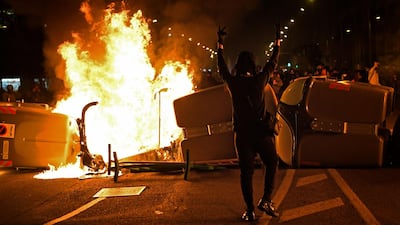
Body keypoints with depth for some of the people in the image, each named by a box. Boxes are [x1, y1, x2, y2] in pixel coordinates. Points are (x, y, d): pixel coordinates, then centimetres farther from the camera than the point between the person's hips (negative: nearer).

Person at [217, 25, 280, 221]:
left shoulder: (233, 82, -2)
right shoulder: (260, 79, -3)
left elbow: (222, 67, 15)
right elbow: (272, 63, 13)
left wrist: (220, 44, 28)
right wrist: (277, 42, 27)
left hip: (242, 133, 1)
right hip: (261, 131, -1)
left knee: (246, 172, 6)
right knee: (271, 163, 19)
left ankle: (250, 210, 8)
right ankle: (266, 200, 8)